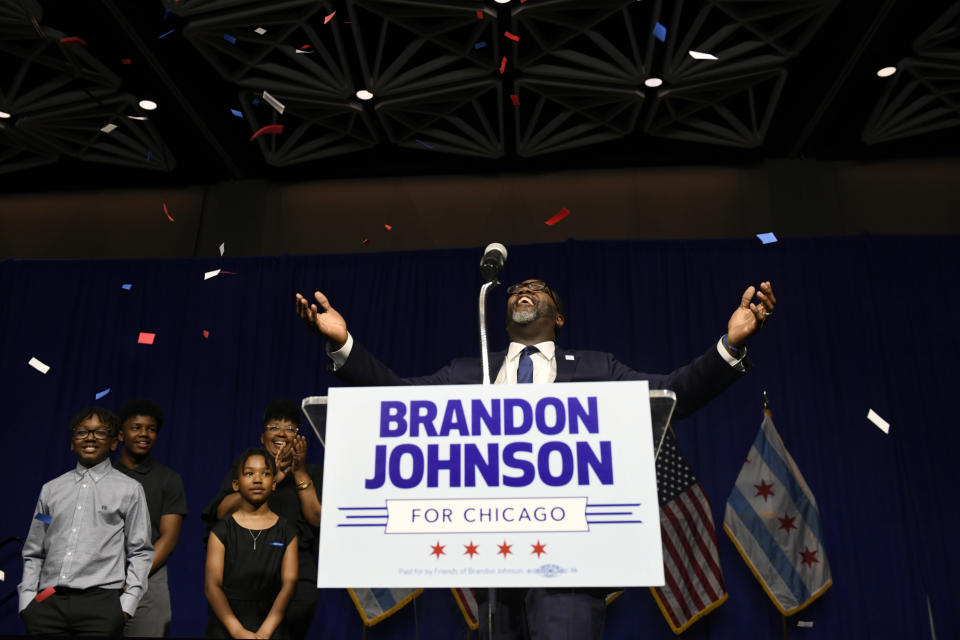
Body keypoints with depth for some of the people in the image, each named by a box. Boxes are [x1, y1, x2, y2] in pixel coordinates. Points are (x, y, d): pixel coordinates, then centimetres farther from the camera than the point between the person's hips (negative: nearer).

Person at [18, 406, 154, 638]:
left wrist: (127, 604, -5)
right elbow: (33, 552, 17)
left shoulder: (130, 490, 6)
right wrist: (26, 600, 6)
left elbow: (140, 552, 3)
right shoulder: (51, 489, 16)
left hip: (100, 603, -3)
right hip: (47, 603, 3)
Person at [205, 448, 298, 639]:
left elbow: (289, 583, 1)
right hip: (225, 623, 0)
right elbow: (212, 585, -2)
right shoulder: (222, 530, 5)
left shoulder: (286, 531, 7)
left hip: (270, 622, 0)